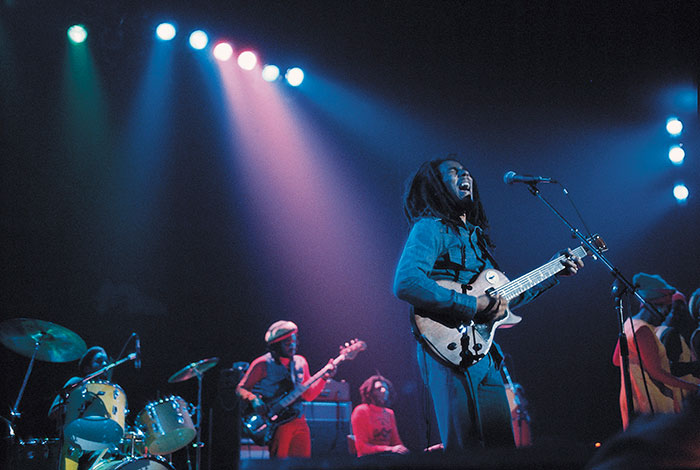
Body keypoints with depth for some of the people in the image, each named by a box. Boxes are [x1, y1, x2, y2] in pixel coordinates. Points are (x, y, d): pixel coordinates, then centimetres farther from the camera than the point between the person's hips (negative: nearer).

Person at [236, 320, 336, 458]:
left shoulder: (300, 362, 13)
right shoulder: (263, 364, -5)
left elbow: (309, 395, 15)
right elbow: (240, 389, -1)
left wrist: (324, 378, 3)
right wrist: (253, 400, -20)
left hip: (299, 421, 6)